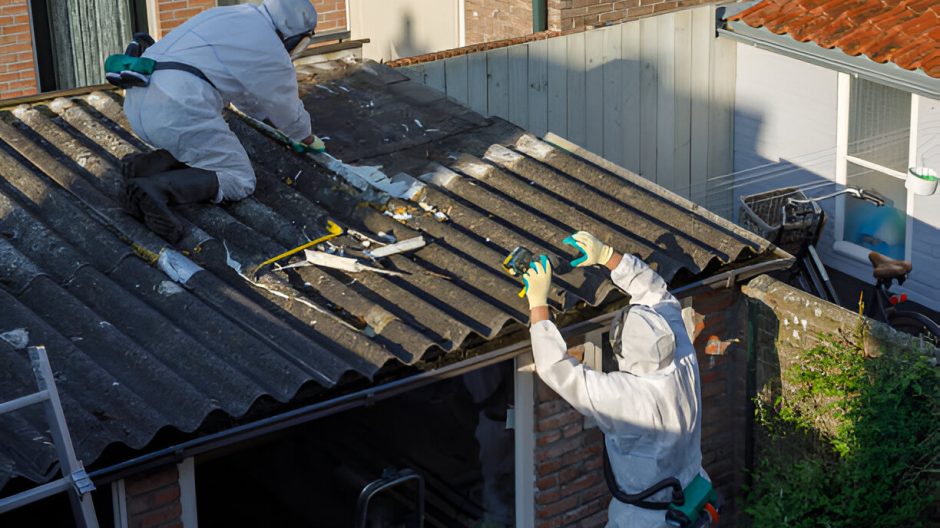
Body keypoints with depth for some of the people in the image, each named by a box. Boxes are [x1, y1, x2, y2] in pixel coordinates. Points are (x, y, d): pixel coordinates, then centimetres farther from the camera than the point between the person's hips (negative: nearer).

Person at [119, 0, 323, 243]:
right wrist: (310, 139, 40)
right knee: (239, 180, 1)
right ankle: (156, 189, -19)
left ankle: (146, 167, 3)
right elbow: (288, 108, 20)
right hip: (180, 110, -9)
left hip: (138, 102, 9)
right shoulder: (271, 52, 4)